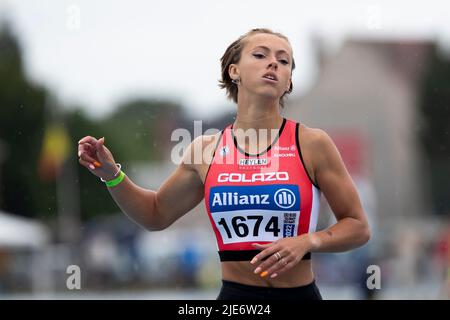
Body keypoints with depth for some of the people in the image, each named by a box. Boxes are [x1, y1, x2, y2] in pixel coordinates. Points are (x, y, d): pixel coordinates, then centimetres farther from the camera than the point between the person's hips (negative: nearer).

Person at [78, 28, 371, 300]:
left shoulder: (311, 144, -6)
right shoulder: (205, 150, 2)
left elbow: (358, 227, 0)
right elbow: (156, 214, 16)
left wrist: (307, 242, -17)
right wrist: (111, 174, 2)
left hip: (298, 293, -2)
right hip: (233, 293, 2)